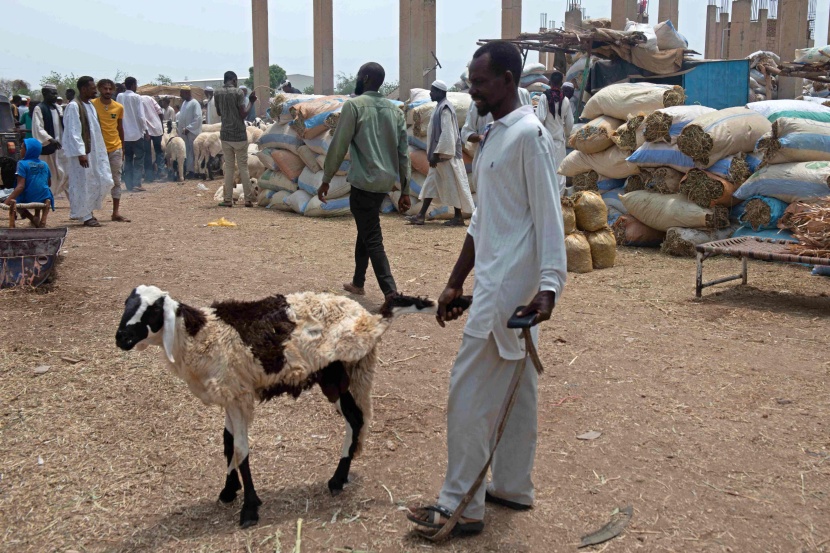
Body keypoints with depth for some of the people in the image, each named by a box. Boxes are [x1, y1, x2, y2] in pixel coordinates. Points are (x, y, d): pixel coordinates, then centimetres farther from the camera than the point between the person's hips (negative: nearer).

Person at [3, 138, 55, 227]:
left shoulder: (22, 164, -9)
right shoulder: (45, 165, 7)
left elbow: (20, 186, -18)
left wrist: (7, 201, -21)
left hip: (28, 199, -4)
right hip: (43, 199, 4)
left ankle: (32, 218, 4)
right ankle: (43, 218, 16)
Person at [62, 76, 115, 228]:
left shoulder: (90, 105, 14)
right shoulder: (73, 106, -13)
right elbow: (73, 132, -17)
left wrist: (101, 150, 17)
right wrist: (80, 153, -22)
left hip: (95, 151, 9)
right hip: (83, 152, -9)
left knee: (104, 181, 8)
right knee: (84, 184, -1)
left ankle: (88, 209, 24)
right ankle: (86, 216, 9)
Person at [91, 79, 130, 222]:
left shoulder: (119, 107, 5)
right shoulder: (92, 105, -5)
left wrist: (123, 148, 14)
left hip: (115, 148, 4)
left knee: (116, 181, 5)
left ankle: (116, 213, 10)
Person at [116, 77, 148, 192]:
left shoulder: (119, 97, 4)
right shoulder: (136, 97, -9)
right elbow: (141, 116, -11)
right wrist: (145, 130, -2)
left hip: (124, 134, 4)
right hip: (136, 133, -4)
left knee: (128, 160, 10)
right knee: (139, 159, 4)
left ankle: (129, 185, 7)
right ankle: (137, 184, -5)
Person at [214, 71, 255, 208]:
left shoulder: (218, 94, 6)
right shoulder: (238, 92, -8)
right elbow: (243, 114, -12)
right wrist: (251, 102, -1)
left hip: (225, 134, 4)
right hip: (239, 135, -4)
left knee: (228, 167, 8)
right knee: (243, 166, 2)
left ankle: (228, 199, 4)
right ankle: (248, 199, 2)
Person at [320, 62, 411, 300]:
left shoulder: (354, 105, -7)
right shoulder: (394, 109, 10)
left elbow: (338, 146, -9)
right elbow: (403, 152, 8)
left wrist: (326, 180, 0)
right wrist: (405, 190, 10)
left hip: (364, 182, -7)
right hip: (386, 182, 7)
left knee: (372, 239, -5)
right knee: (365, 230, 22)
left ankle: (391, 293, -14)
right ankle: (358, 283, 33)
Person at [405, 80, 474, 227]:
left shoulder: (445, 108, -15)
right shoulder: (440, 107, 14)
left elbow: (446, 134, -22)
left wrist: (436, 154, -22)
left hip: (446, 154, -10)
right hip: (442, 153, 10)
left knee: (452, 184, -3)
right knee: (432, 183, 9)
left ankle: (458, 217, 4)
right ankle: (421, 215, 11)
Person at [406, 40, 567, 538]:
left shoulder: (529, 134, -14)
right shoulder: (495, 135, 14)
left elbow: (549, 215, -18)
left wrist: (549, 286, -25)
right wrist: (456, 282, 19)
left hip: (508, 287, -10)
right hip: (498, 281, 10)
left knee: (469, 393, -4)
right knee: (516, 388, 15)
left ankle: (461, 505, 6)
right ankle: (513, 486, 27)